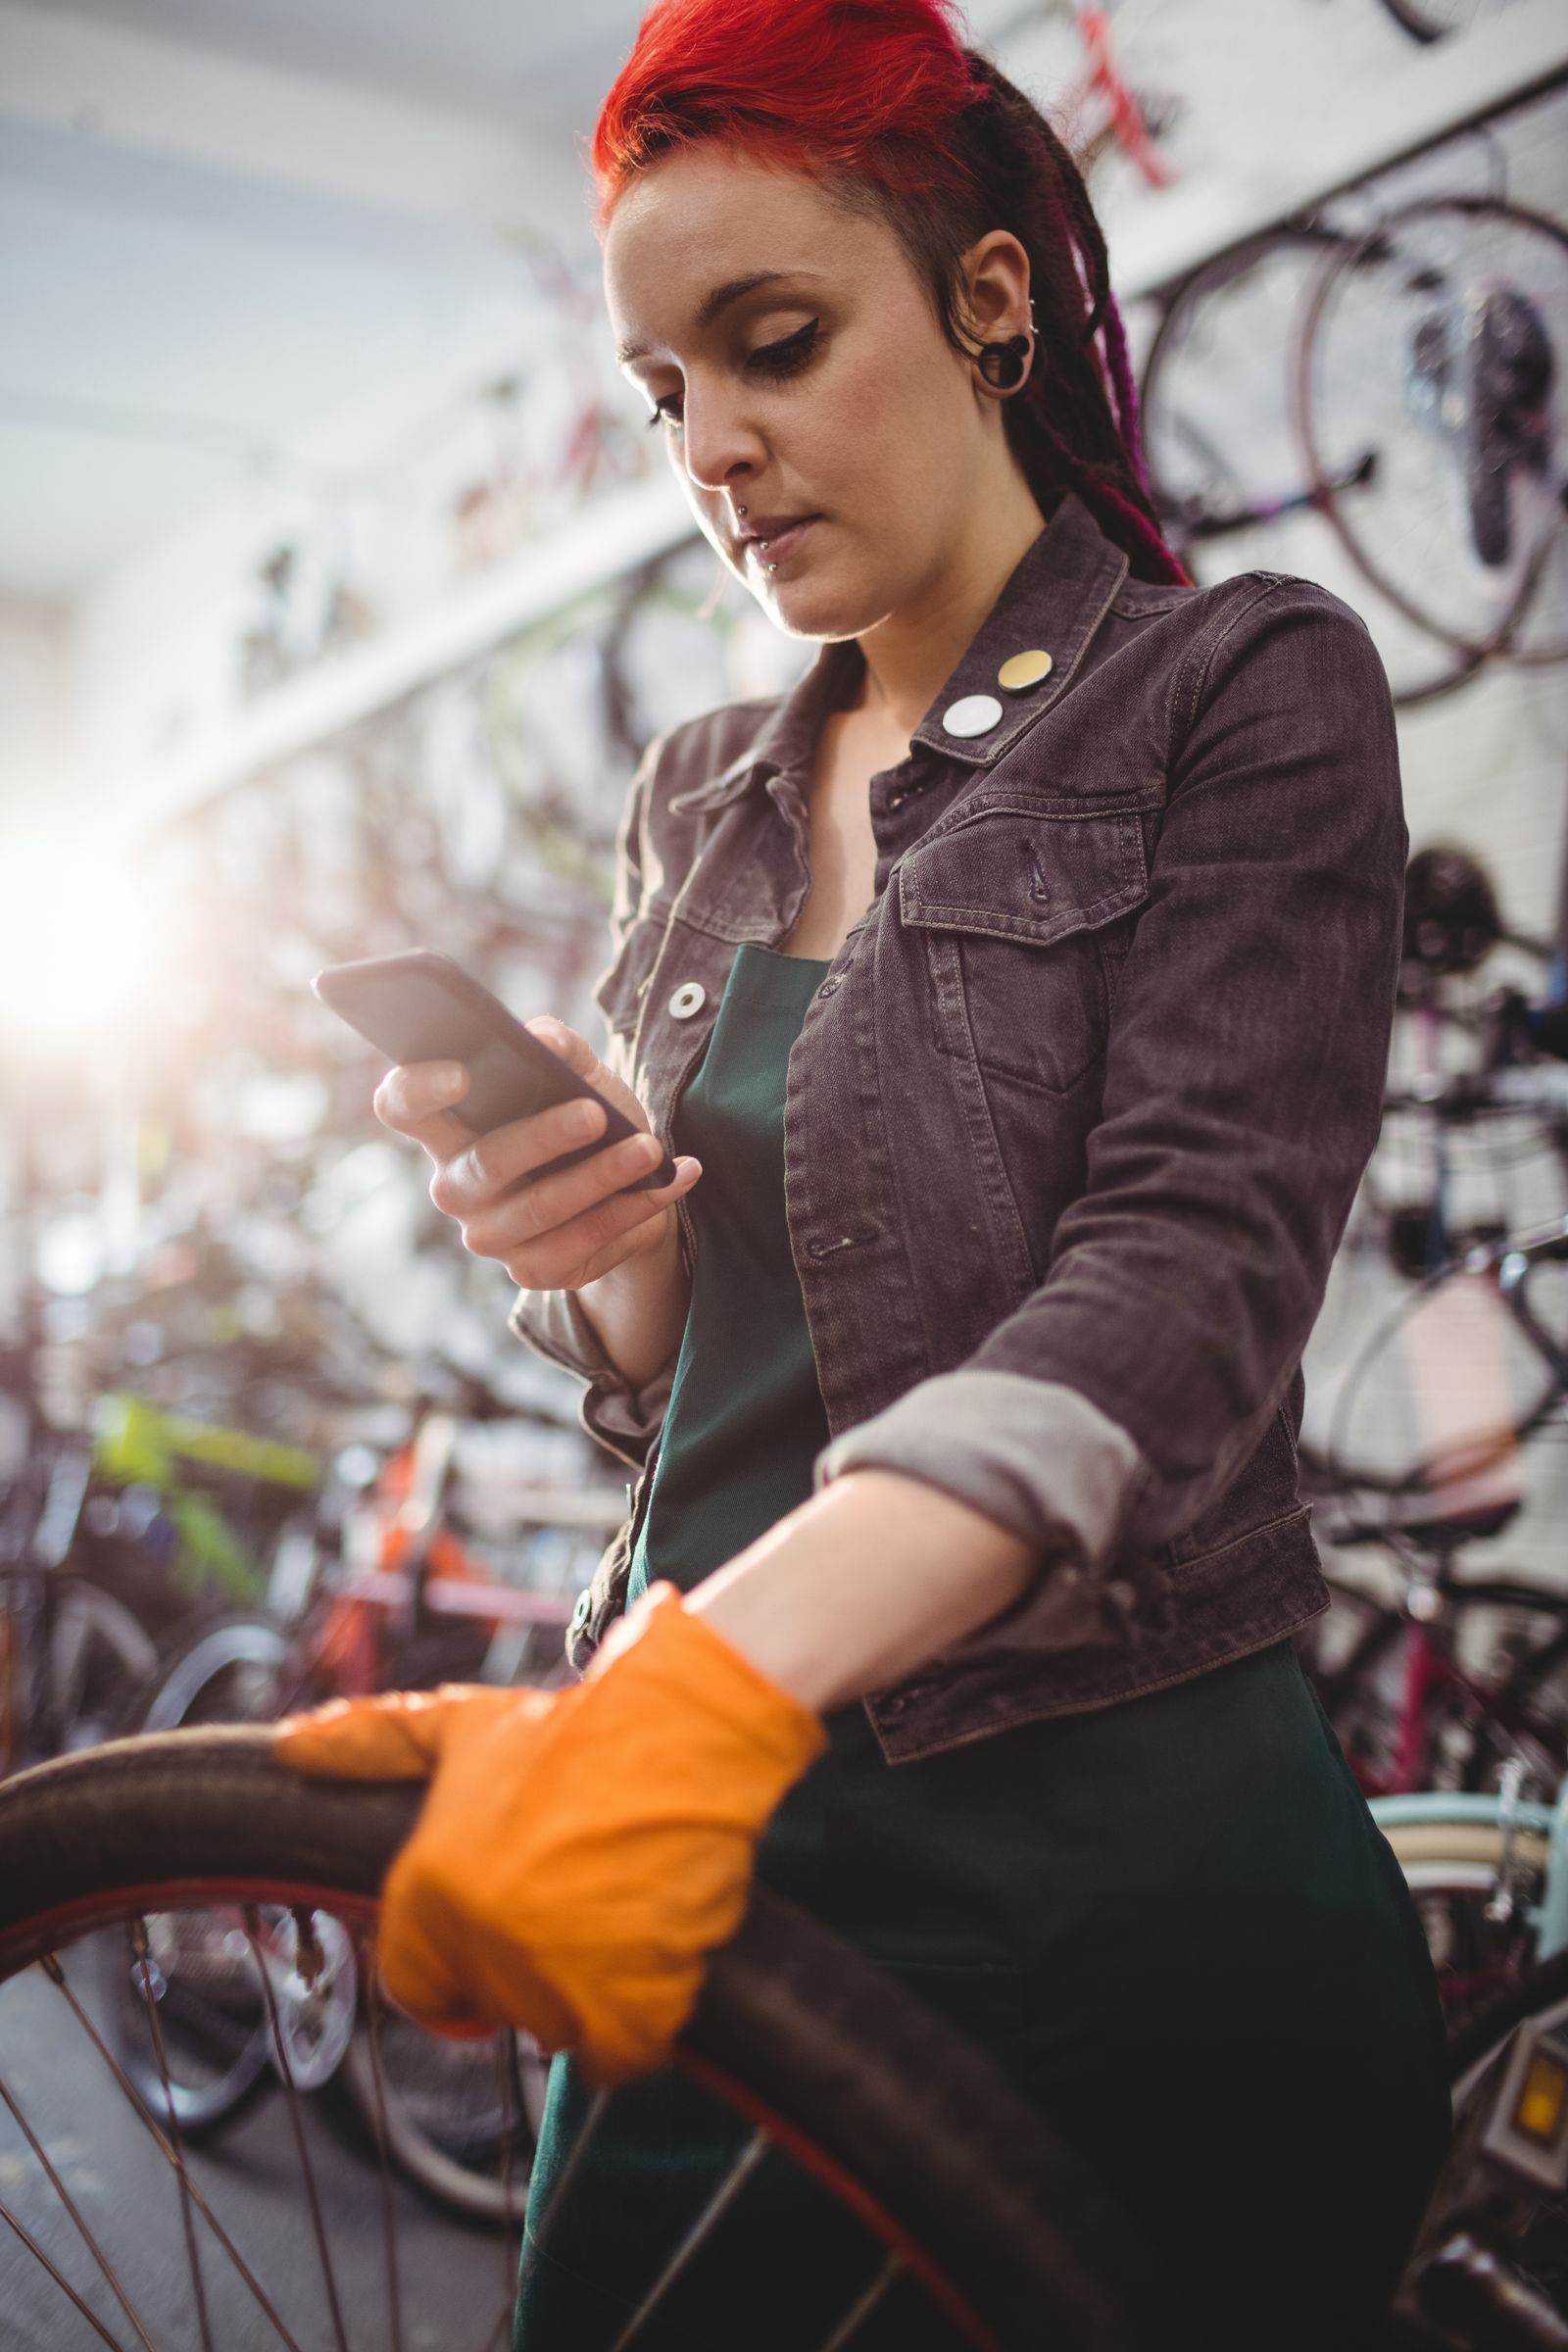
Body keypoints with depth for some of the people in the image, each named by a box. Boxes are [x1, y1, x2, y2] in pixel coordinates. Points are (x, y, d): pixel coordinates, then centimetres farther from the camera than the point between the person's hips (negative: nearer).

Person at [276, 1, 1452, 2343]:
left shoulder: (1245, 688, -5)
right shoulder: (700, 794, 12)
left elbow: (1191, 1272, -20)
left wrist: (720, 1671, -34)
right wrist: (588, 1254, -9)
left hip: (1118, 1875, -5)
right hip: (706, 1873, 6)